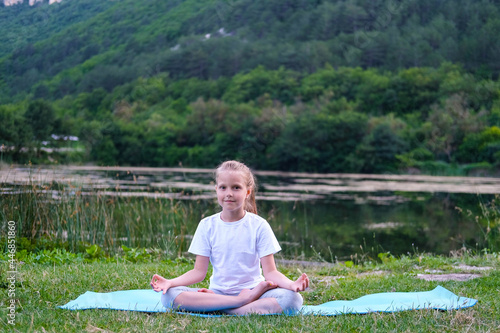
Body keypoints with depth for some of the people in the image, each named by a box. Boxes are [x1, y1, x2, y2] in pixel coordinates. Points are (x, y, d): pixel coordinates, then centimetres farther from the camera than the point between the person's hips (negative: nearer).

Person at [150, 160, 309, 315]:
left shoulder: (258, 225, 1)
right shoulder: (207, 225, 5)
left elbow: (270, 272, -3)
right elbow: (199, 271, 4)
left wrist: (292, 284, -24)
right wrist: (170, 282, -14)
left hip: (251, 290, -1)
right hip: (218, 291, 1)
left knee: (292, 298, -32)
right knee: (169, 295, -26)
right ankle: (243, 301, -26)